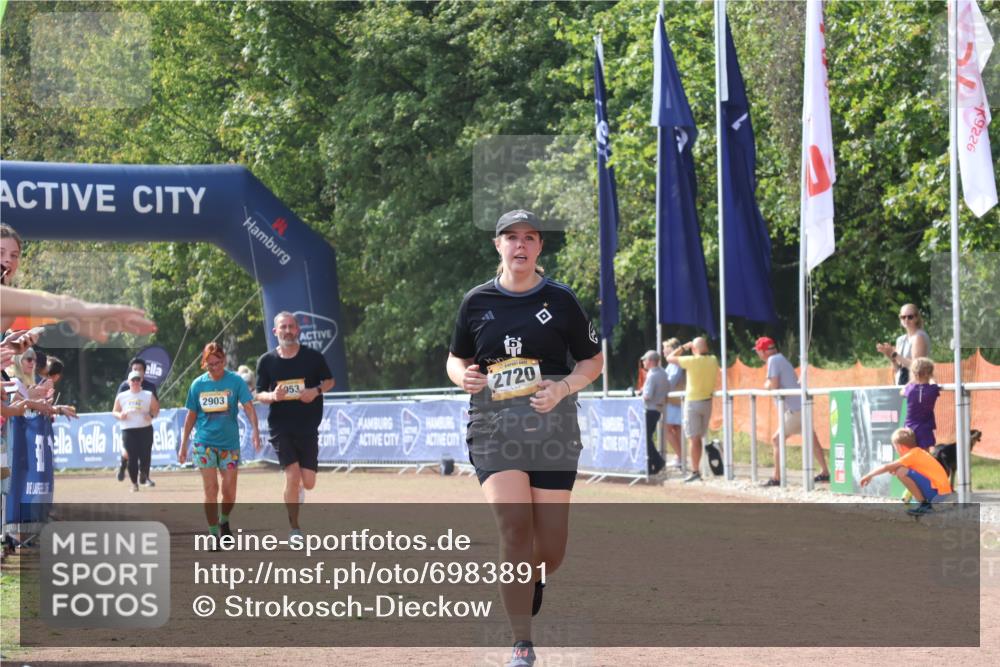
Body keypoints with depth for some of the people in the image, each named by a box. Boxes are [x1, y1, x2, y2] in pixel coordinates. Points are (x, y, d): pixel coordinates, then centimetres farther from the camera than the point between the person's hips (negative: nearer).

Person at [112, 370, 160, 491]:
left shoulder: (149, 395, 6)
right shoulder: (121, 396, 8)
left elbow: (156, 409, 13)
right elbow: (115, 412, 15)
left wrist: (151, 415, -8)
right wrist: (120, 415, -7)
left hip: (145, 429, 0)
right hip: (128, 430, 0)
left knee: (145, 455, -5)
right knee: (132, 457, -6)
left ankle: (144, 477, 23)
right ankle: (134, 482, 6)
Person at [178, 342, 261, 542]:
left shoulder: (235, 381, -5)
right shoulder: (198, 384, 1)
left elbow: (248, 406, -11)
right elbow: (191, 415, 9)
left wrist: (255, 430, -28)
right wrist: (183, 445, 9)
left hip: (229, 443, 0)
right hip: (204, 443, 0)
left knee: (229, 492, 3)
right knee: (211, 489, -7)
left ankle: (224, 521, 32)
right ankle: (214, 534, -1)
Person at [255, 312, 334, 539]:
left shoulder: (313, 357, 0)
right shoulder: (266, 361, 1)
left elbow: (329, 381, 11)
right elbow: (259, 394, 6)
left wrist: (316, 391, -11)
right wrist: (273, 396, -17)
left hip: (308, 428, 1)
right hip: (281, 428, -1)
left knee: (308, 482, -1)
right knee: (292, 475, -14)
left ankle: (298, 491, 39)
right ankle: (295, 530, -2)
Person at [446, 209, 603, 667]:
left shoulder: (560, 300, 3)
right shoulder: (477, 302, 6)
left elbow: (593, 360, 9)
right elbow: (455, 358, 18)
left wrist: (563, 388, -10)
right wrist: (463, 376, -6)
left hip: (552, 427, 0)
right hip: (493, 427, 0)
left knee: (550, 549, -1)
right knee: (514, 524, -20)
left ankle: (530, 580, 38)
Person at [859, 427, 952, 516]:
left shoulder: (911, 455, -11)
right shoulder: (918, 452, 16)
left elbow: (887, 467, -9)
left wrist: (869, 475, 2)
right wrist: (894, 468, 10)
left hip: (937, 492, -10)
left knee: (901, 473, -17)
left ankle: (924, 505, -9)